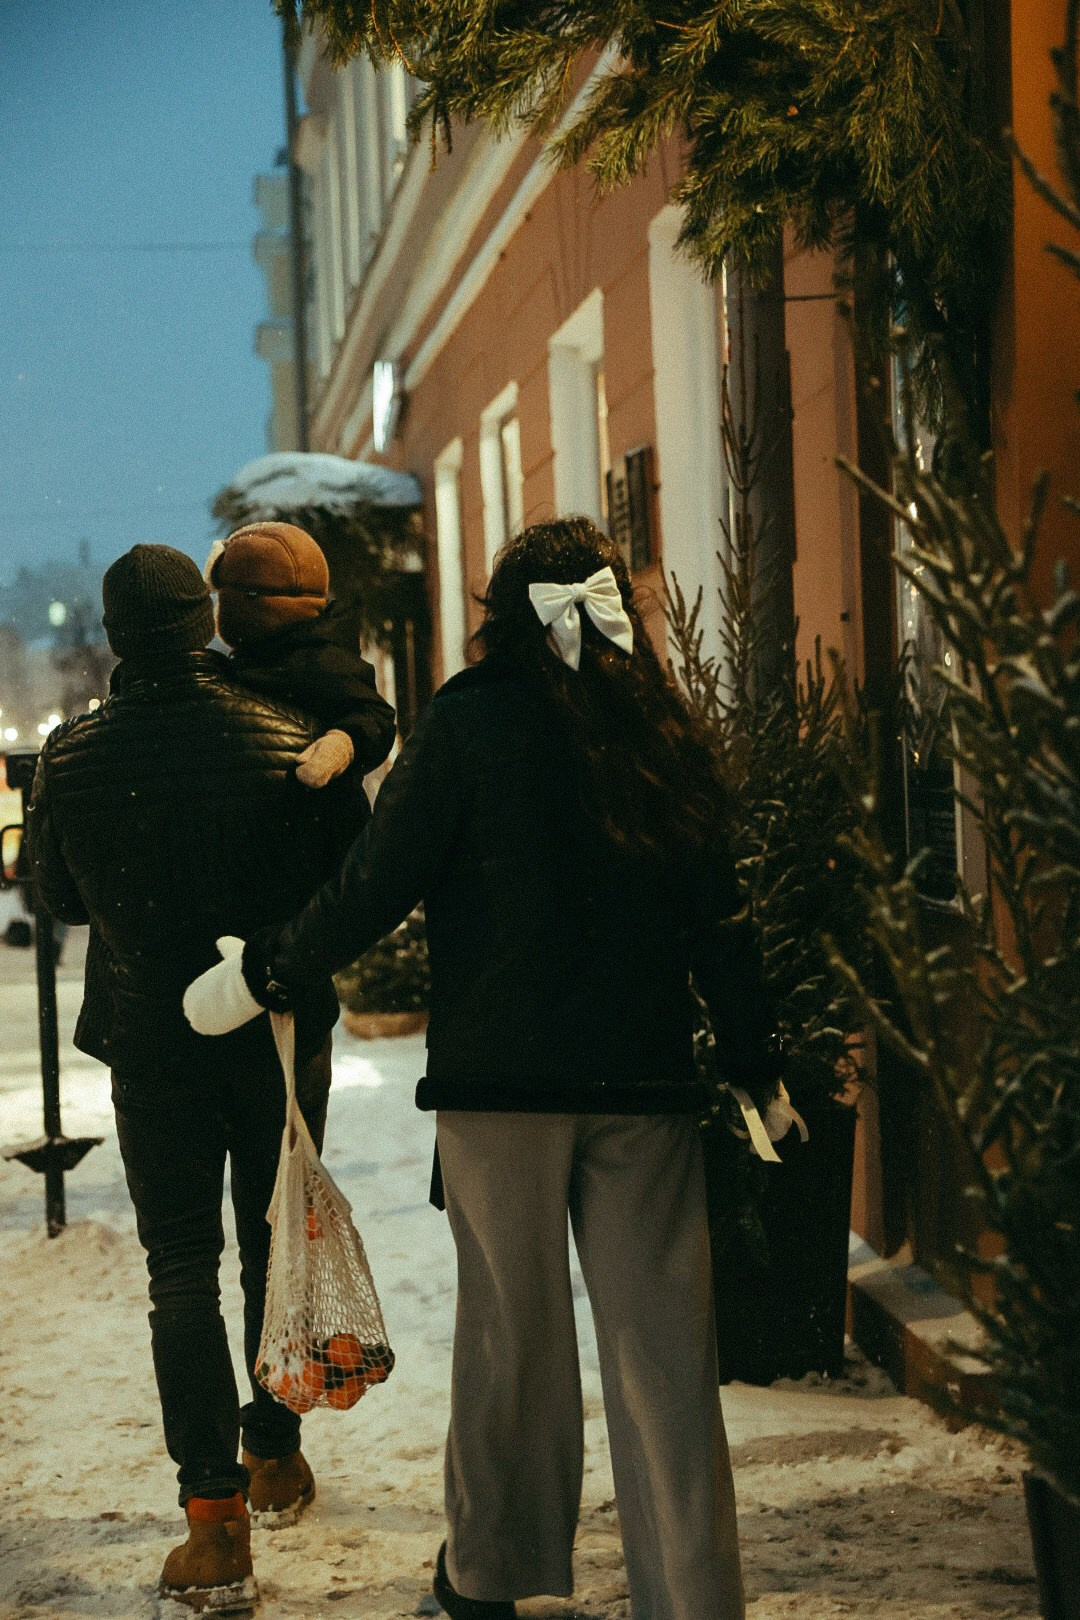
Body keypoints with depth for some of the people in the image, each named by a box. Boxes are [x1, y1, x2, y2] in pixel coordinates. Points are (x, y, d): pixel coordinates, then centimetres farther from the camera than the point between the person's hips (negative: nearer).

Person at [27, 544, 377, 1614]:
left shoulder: (70, 758, -11)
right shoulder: (295, 742, -12)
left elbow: (57, 896, 4)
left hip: (153, 1043, -1)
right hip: (283, 1035, 1)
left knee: (181, 1269, 4)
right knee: (276, 1249, 18)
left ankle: (215, 1518, -3)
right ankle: (275, 1453, 34)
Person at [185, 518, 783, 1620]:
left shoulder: (470, 718, -5)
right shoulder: (666, 732, 5)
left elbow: (376, 886, -6)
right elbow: (719, 916, 8)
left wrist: (263, 974, 8)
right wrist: (754, 1064, 17)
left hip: (499, 1075, -2)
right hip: (646, 1077, 2)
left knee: (510, 1330, 10)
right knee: (661, 1342, 4)